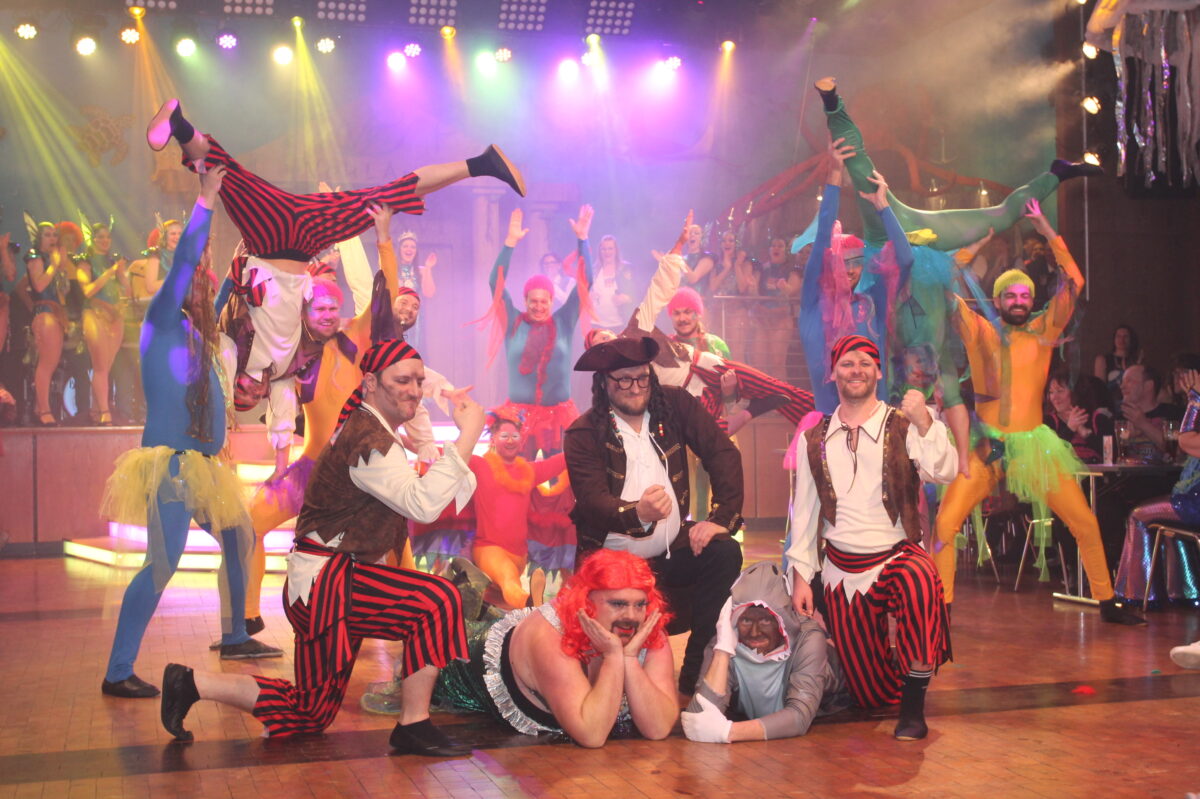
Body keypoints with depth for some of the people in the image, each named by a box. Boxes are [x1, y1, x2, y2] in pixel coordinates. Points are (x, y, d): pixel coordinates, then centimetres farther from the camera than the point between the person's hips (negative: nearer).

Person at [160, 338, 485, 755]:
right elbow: (422, 503, -30)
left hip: (332, 583, 11)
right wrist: (467, 438, -29)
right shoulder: (367, 439, -18)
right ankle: (413, 725, -14)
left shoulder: (373, 432, 16)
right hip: (325, 582, -11)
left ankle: (193, 683, 21)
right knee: (438, 599, -24)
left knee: (313, 712, 17)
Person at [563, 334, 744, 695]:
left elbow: (723, 454, -1)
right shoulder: (583, 435, -7)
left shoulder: (675, 405, 2)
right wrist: (637, 512, -41)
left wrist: (722, 517, -14)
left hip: (671, 551, 3)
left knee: (724, 551, -25)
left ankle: (695, 677, -15)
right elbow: (593, 501, -19)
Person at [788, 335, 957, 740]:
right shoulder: (814, 440, 6)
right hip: (841, 571, 3)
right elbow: (804, 510, 9)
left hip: (897, 557, -2)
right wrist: (800, 575, 5)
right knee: (872, 695, 2)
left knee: (919, 580, -40)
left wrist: (925, 424, -35)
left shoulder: (902, 428, -3)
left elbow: (944, 473, -21)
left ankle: (913, 709, -25)